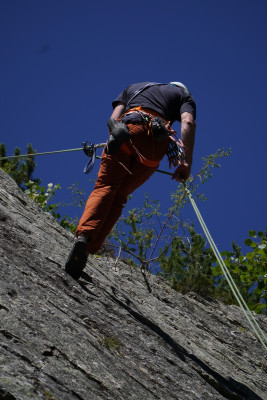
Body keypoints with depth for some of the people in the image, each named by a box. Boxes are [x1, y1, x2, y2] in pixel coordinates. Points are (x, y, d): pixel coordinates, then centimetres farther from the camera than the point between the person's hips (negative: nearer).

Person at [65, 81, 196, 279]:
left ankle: (83, 235, -33)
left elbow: (113, 119, 20)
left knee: (105, 188, -6)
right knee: (118, 197, 5)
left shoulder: (134, 87, 38)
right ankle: (88, 248, -11)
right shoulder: (184, 95, 32)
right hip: (157, 144, 0)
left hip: (129, 125, 0)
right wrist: (187, 163, 4)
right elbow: (188, 123, 8)